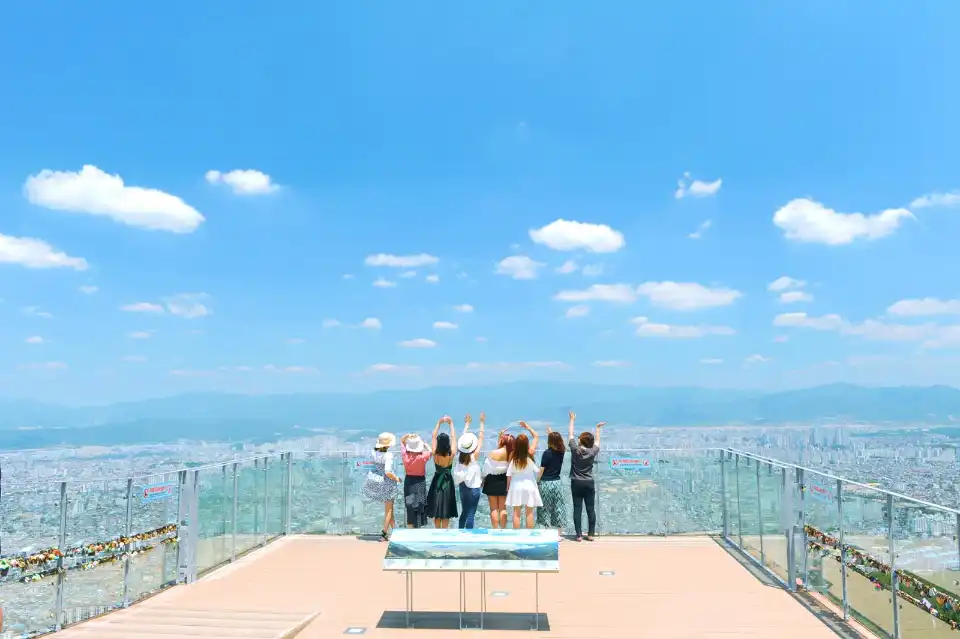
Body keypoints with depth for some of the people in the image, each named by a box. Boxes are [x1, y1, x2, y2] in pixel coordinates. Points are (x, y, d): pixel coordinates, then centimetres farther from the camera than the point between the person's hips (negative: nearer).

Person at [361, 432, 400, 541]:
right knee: (388, 509, 12)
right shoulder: (388, 455, -25)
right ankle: (384, 533, 15)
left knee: (389, 508, 24)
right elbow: (387, 472, -31)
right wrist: (396, 479, -15)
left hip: (375, 481, 7)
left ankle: (394, 530, 33)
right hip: (386, 482, -7)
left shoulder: (375, 453, -6)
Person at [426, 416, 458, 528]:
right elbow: (454, 437, -7)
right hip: (447, 483, -1)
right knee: (446, 512, 9)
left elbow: (434, 436, -6)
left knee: (436, 512, 11)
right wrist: (451, 423, 3)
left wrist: (439, 423, 0)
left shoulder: (435, 454, -17)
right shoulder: (451, 454, -19)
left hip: (437, 482, 1)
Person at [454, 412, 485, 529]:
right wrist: (482, 422, -2)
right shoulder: (474, 456, -16)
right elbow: (480, 438, -10)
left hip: (462, 486, 6)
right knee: (471, 514, -4)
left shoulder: (460, 455, -4)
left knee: (464, 512, 18)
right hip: (473, 488, -6)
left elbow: (463, 438, 7)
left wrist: (467, 423, 18)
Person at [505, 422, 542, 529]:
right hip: (529, 486, 0)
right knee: (529, 513, 6)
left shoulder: (513, 457, -12)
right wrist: (527, 427, 2)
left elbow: (509, 474, -6)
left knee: (516, 513, 6)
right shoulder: (530, 454, -13)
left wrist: (508, 487, 8)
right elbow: (536, 436, -2)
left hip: (516, 487, 0)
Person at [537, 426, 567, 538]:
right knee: (558, 508, 10)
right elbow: (557, 439, 21)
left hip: (546, 483, -4)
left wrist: (538, 481, 0)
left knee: (546, 508, 4)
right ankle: (559, 533, 13)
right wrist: (551, 432, 32)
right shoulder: (561, 452, 0)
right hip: (557, 482, 4)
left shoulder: (547, 453, -13)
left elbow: (542, 470, -11)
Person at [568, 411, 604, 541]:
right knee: (591, 509, 7)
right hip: (589, 483, 1)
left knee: (577, 509, 1)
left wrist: (572, 420, 15)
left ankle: (579, 535, 1)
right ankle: (591, 534, 9)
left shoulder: (575, 449, -9)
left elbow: (571, 435, 3)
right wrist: (598, 428, 29)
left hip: (576, 483, -1)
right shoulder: (592, 452, -5)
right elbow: (597, 441, 14)